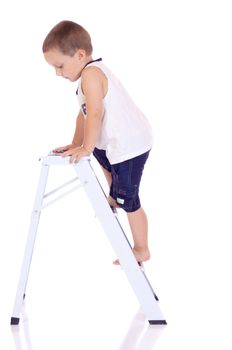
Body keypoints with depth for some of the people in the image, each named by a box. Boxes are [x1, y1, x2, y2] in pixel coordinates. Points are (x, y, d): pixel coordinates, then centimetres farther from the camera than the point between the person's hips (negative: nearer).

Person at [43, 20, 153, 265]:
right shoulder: (94, 72, 13)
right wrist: (76, 144, 14)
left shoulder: (90, 73, -20)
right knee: (101, 154, 39)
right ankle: (114, 197, 53)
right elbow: (84, 114, 17)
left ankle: (141, 250, 8)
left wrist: (86, 148, -19)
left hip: (130, 145, -11)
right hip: (120, 141, 11)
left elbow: (94, 113, -26)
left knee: (128, 200, -3)